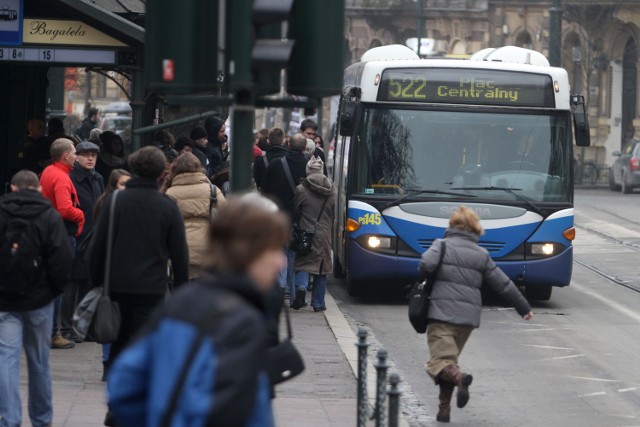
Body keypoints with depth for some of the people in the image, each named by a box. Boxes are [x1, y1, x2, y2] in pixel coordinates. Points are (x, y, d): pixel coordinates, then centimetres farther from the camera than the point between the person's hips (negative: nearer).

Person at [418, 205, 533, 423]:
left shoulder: (442, 245, 2)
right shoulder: (481, 254, 13)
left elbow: (426, 264, -18)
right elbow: (503, 284, 15)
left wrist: (424, 280, 5)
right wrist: (524, 307, 26)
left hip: (442, 313, -4)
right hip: (468, 317, 4)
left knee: (440, 361, -8)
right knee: (450, 358, 18)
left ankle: (459, 377, -40)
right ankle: (444, 409, 12)